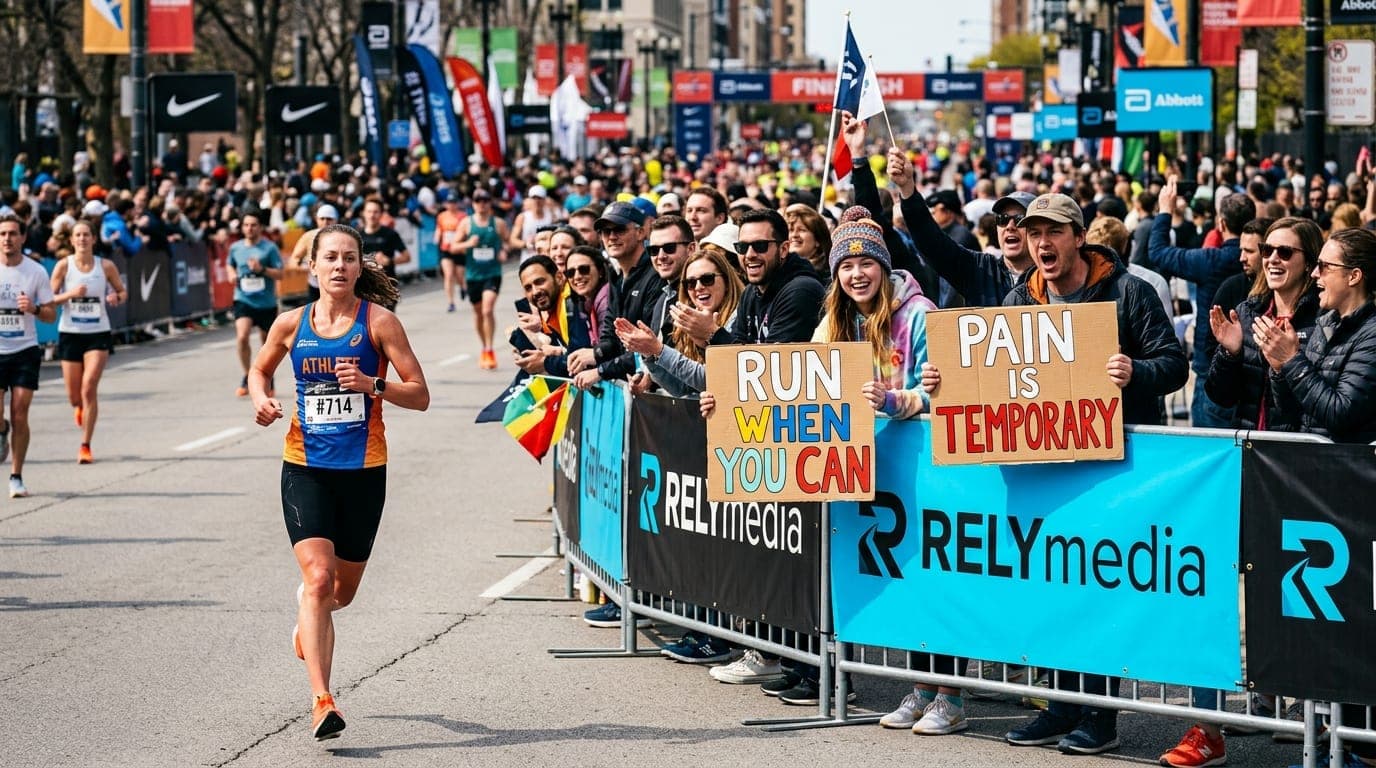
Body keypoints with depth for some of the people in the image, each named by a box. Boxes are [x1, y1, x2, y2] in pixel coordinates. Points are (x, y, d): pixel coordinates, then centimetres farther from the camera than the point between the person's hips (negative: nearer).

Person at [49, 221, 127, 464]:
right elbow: (49, 299, -3)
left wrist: (116, 298, -12)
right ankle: (81, 407, 46)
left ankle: (85, 445, -7)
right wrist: (70, 294, -21)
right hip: (70, 333, 1)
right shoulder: (64, 266, -4)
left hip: (98, 334, -1)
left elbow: (123, 291, 11)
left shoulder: (106, 266, -2)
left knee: (89, 388, -15)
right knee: (74, 396, 6)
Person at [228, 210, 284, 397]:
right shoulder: (236, 247, 4)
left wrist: (262, 269, -24)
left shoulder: (269, 247, -7)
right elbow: (229, 264, 25)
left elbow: (279, 274, -9)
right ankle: (247, 376, -3)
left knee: (267, 341, 11)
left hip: (266, 302, -1)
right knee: (242, 336, -20)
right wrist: (231, 274, 3)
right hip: (243, 300, 1)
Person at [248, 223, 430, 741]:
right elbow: (259, 370, 22)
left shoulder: (379, 321, -4)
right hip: (304, 466, 0)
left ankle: (308, 612, 52)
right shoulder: (292, 324, 2)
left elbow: (420, 396, -5)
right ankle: (322, 701, -19)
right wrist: (262, 401, 0)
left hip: (363, 469, 0)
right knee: (318, 575, -17)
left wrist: (372, 385, -22)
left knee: (342, 589, 13)